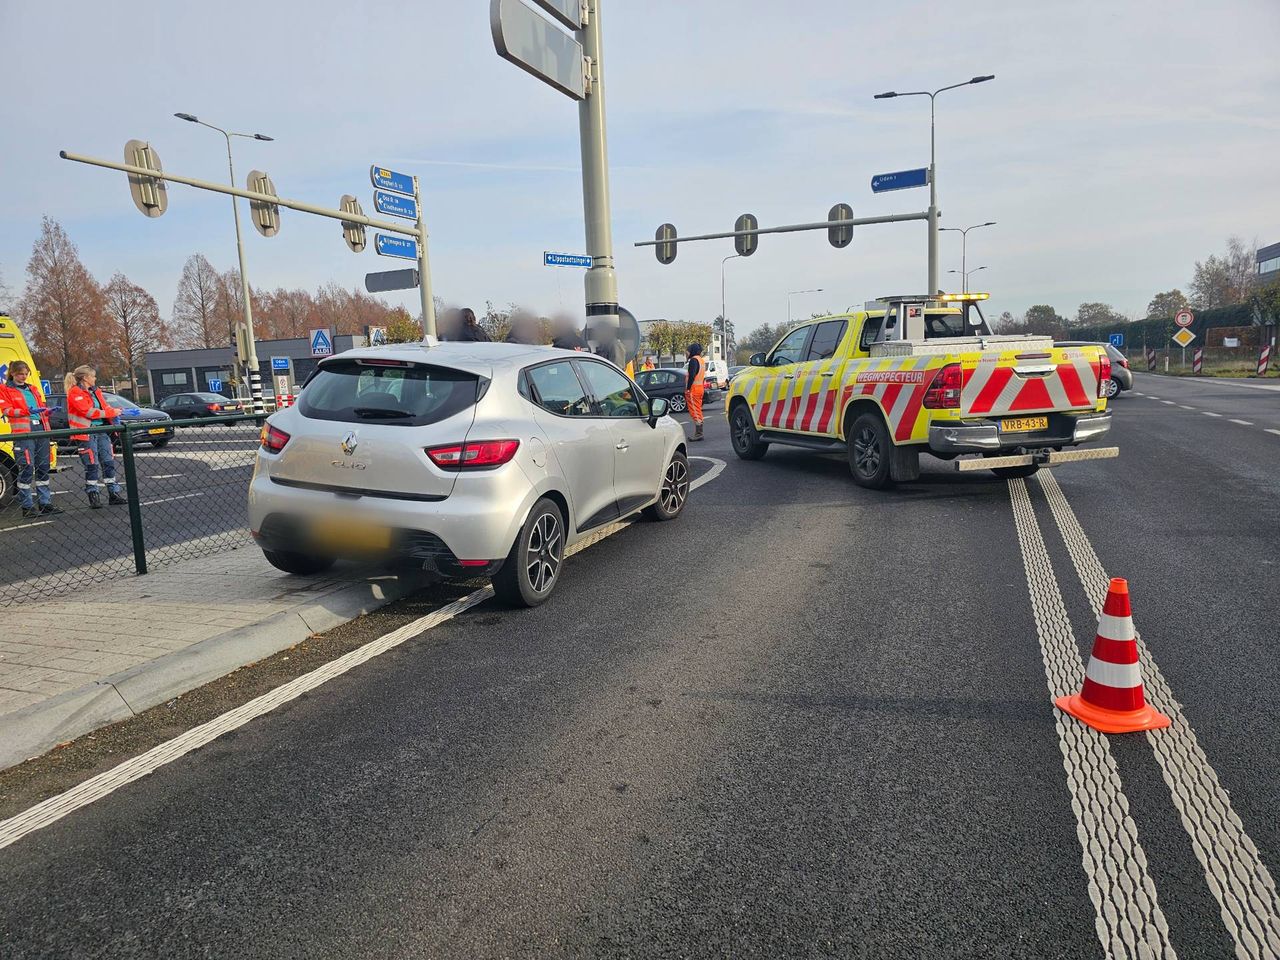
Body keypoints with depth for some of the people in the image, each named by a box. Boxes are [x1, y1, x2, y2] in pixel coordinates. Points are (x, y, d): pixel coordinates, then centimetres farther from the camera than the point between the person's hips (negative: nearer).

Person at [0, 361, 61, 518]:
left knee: (43, 467, 8)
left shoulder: (33, 388, 22)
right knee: (27, 467, -8)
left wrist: (48, 411, 2)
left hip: (40, 428, 6)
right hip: (22, 432, -6)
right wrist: (28, 411, -22)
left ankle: (45, 503, 15)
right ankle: (27, 506, -2)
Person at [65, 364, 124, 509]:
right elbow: (89, 411, -17)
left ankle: (114, 494, 12)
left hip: (101, 432, 8)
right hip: (86, 434, -8)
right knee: (92, 466, -3)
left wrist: (114, 413, -5)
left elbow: (105, 406, 16)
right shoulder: (75, 393, -8)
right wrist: (112, 412, -13)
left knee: (109, 462, 7)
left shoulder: (95, 391, 17)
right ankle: (94, 497, 6)